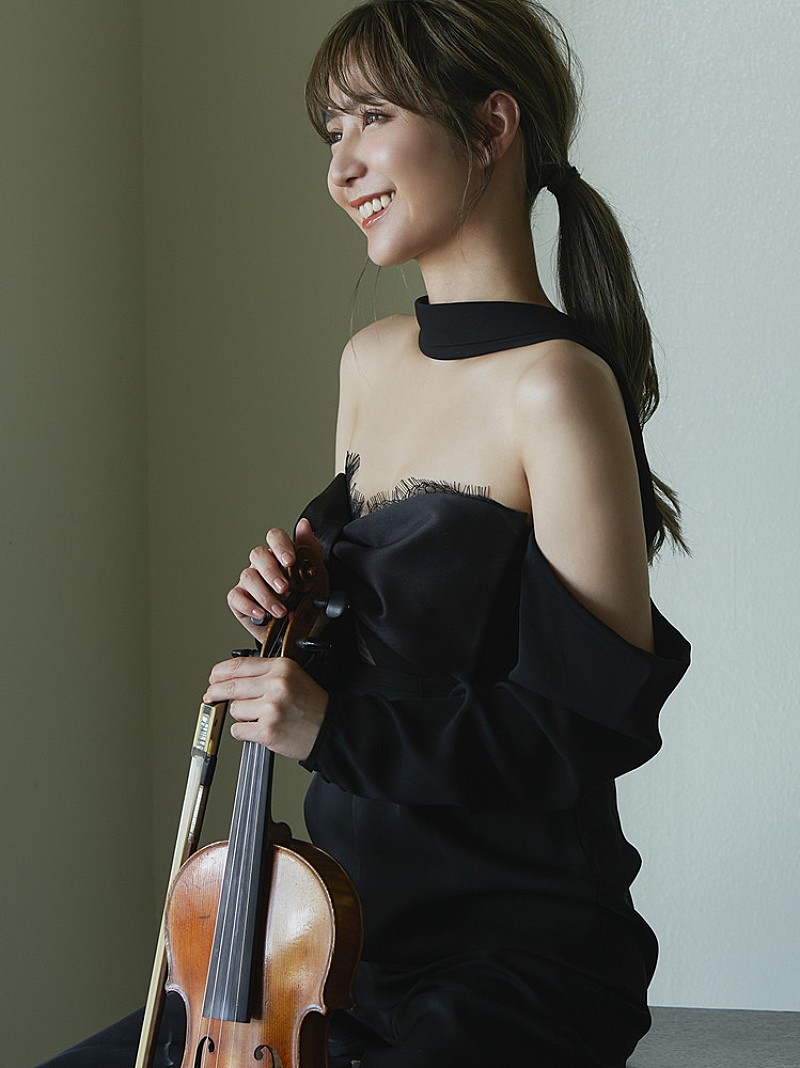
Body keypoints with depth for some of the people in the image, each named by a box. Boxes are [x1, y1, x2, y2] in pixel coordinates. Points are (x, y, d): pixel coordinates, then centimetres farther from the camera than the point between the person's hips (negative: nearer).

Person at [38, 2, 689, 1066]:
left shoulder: (553, 387, -17)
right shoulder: (372, 359, 8)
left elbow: (605, 719, -19)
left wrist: (337, 727, -19)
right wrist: (292, 592, 1)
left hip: (520, 949, -7)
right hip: (353, 920, 8)